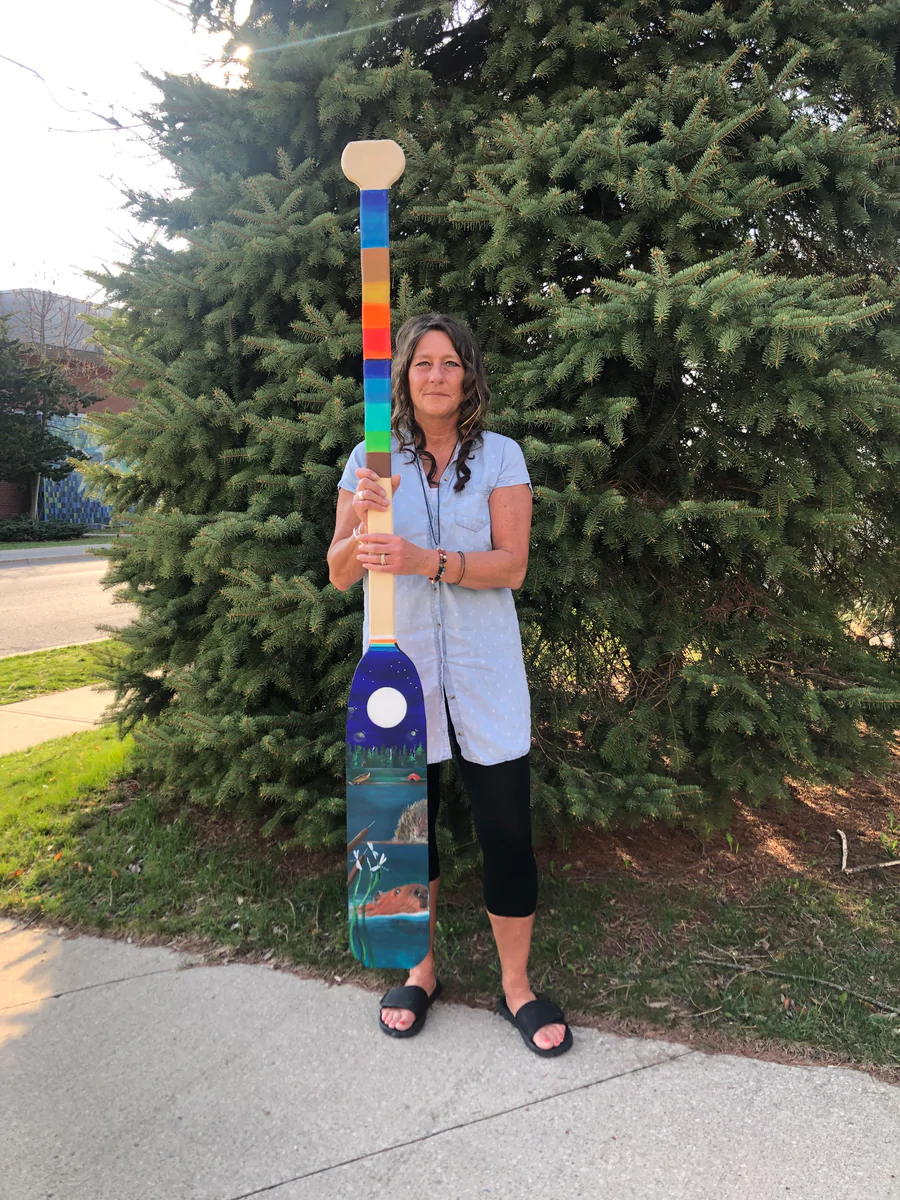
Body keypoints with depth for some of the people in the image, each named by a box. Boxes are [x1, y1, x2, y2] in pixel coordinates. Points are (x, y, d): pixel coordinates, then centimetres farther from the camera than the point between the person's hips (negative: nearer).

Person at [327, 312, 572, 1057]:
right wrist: (360, 523, -19)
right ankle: (419, 968, 35)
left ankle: (516, 984, 22)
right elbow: (340, 574, 2)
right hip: (398, 668, 2)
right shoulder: (370, 460, 5)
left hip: (484, 675, -1)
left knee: (507, 830, 0)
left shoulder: (501, 457, 2)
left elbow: (512, 564, -8)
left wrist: (428, 561, -24)